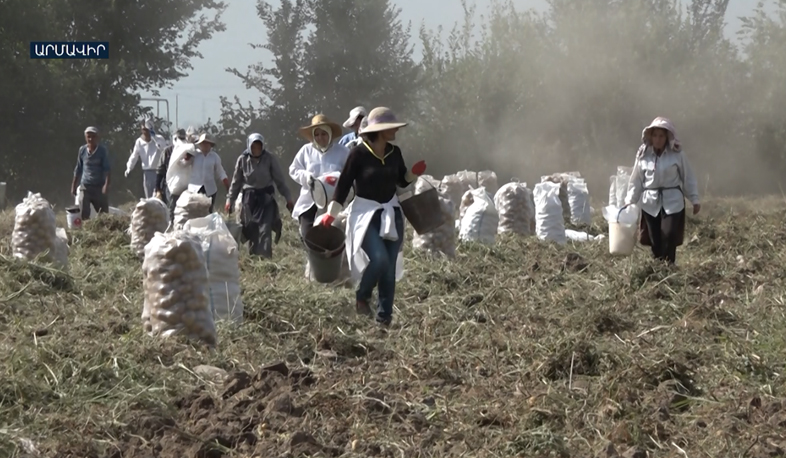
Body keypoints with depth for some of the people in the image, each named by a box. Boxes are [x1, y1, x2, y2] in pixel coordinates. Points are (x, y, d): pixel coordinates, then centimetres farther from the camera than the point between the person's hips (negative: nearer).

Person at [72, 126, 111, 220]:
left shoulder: (102, 150, -6)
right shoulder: (82, 150, 2)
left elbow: (107, 169, -11)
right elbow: (78, 169, 12)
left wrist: (106, 185, -23)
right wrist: (74, 185, 13)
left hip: (99, 187, -2)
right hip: (85, 186, 2)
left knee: (104, 214, 3)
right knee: (84, 213, -6)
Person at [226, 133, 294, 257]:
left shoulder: (270, 159, -7)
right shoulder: (243, 160, -2)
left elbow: (280, 180, -1)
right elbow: (236, 182, 9)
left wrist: (288, 198, -1)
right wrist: (230, 200, 8)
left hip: (266, 197, -2)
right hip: (249, 198, 2)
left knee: (265, 229, -12)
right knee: (251, 231, 3)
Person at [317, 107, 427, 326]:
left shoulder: (394, 152, 4)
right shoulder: (359, 153, -13)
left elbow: (403, 181, 18)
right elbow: (344, 183, -7)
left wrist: (414, 173, -3)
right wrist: (331, 214, -8)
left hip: (391, 213, 5)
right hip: (366, 213, -5)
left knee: (389, 267, 3)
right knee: (379, 258, -23)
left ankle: (385, 315, 10)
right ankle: (362, 296, 4)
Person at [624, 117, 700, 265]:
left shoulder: (677, 154, -4)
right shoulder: (643, 155, 1)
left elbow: (688, 178, 2)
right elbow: (636, 181, 6)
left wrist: (694, 199, 1)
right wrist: (630, 201, 0)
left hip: (672, 202, -2)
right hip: (650, 203, 2)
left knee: (669, 237, -11)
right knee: (655, 241, 5)